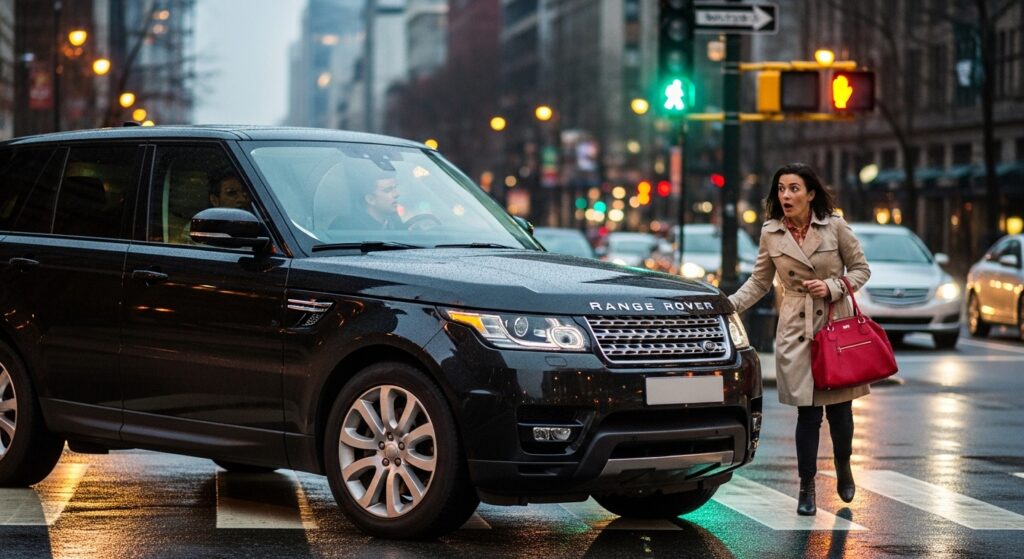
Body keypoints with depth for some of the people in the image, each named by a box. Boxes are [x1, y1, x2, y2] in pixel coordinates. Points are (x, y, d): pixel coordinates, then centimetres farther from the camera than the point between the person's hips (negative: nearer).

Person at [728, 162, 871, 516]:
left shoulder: (835, 226, -4)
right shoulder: (770, 233, 1)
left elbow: (860, 269, 4)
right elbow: (759, 282, 9)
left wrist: (832, 287, -12)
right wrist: (730, 305, -4)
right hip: (796, 328, 1)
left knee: (839, 405, 6)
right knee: (807, 409, -4)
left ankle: (843, 467, 34)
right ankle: (807, 487, 9)